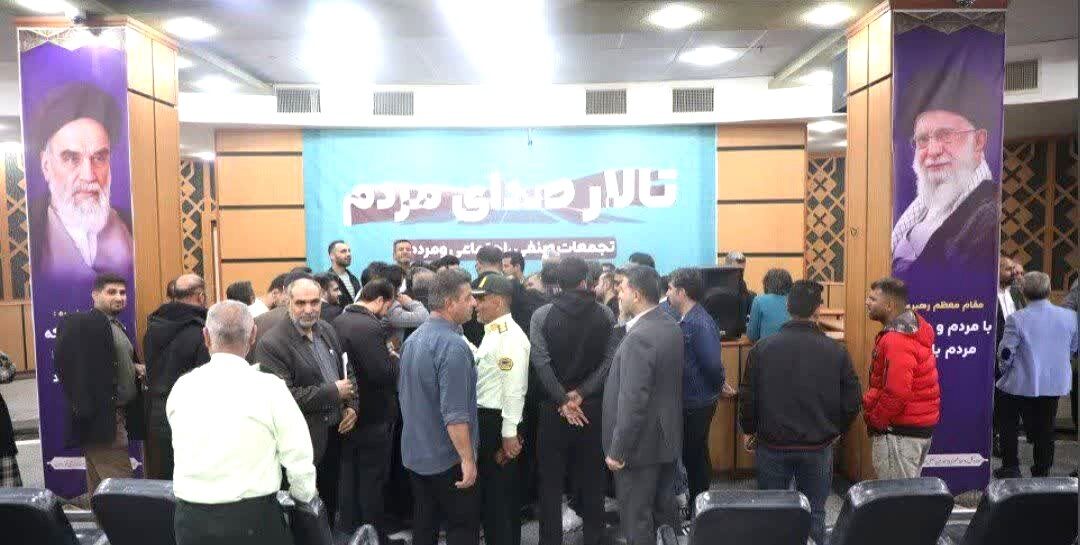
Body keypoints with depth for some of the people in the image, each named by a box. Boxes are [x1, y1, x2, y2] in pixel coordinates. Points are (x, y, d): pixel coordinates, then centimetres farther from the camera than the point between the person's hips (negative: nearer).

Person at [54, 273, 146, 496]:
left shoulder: (118, 326, 17)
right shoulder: (79, 323, -10)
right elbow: (64, 360, -20)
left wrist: (134, 368, 3)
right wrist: (83, 409, -22)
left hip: (119, 414, 9)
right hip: (99, 417, -9)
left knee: (101, 487, 16)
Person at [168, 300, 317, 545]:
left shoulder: (182, 387, -3)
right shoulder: (269, 387, -14)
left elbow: (185, 450, 9)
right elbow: (298, 457, -10)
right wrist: (303, 495, 8)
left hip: (190, 518, 3)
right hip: (254, 518, -3)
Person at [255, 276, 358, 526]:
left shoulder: (327, 330, 5)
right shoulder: (271, 344, -17)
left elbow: (347, 370, 15)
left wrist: (351, 405, -1)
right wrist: (333, 391, -20)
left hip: (335, 433, 7)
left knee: (330, 502, 21)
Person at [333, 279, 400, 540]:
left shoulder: (338, 321, 3)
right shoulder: (371, 327, -24)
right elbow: (385, 374, -28)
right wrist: (394, 358, -8)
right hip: (373, 416, -8)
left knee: (350, 474, 20)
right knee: (373, 478, 5)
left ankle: (350, 530, 34)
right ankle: (375, 535, 17)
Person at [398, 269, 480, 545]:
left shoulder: (412, 339, 6)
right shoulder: (453, 345, -23)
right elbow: (454, 413, -26)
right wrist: (468, 459, -20)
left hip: (415, 454, 8)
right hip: (447, 459, -8)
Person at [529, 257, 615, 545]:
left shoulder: (541, 315, -7)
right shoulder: (605, 314, -2)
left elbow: (541, 362, -14)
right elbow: (609, 360, -9)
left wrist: (563, 400, -11)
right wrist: (582, 392, -11)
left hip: (553, 408, -1)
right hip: (593, 406, 2)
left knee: (551, 481, 9)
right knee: (592, 478, 14)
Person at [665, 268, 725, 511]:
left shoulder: (700, 324, -23)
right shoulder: (685, 319, 8)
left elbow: (713, 364, -25)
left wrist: (717, 388, -9)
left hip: (698, 403, -9)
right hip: (687, 400, 9)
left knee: (694, 455, 5)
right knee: (692, 454, 20)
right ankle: (696, 504, 34)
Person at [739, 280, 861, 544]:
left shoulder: (763, 347, -10)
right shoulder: (836, 351, -9)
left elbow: (747, 396, -5)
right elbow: (853, 400, -4)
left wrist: (749, 430, 11)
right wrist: (836, 430, 14)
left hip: (773, 445, 0)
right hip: (818, 446, 0)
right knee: (814, 514, 14)